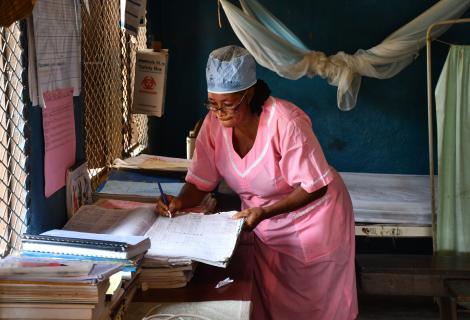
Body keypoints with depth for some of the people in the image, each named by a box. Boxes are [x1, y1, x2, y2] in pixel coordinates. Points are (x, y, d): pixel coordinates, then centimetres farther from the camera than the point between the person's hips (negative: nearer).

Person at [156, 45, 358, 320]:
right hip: (266, 227, 5)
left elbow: (314, 186, -25)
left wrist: (265, 212, -33)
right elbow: (201, 181, -7)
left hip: (312, 218, -4)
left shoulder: (285, 122, -30)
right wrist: (180, 202, -28)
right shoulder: (214, 124, -14)